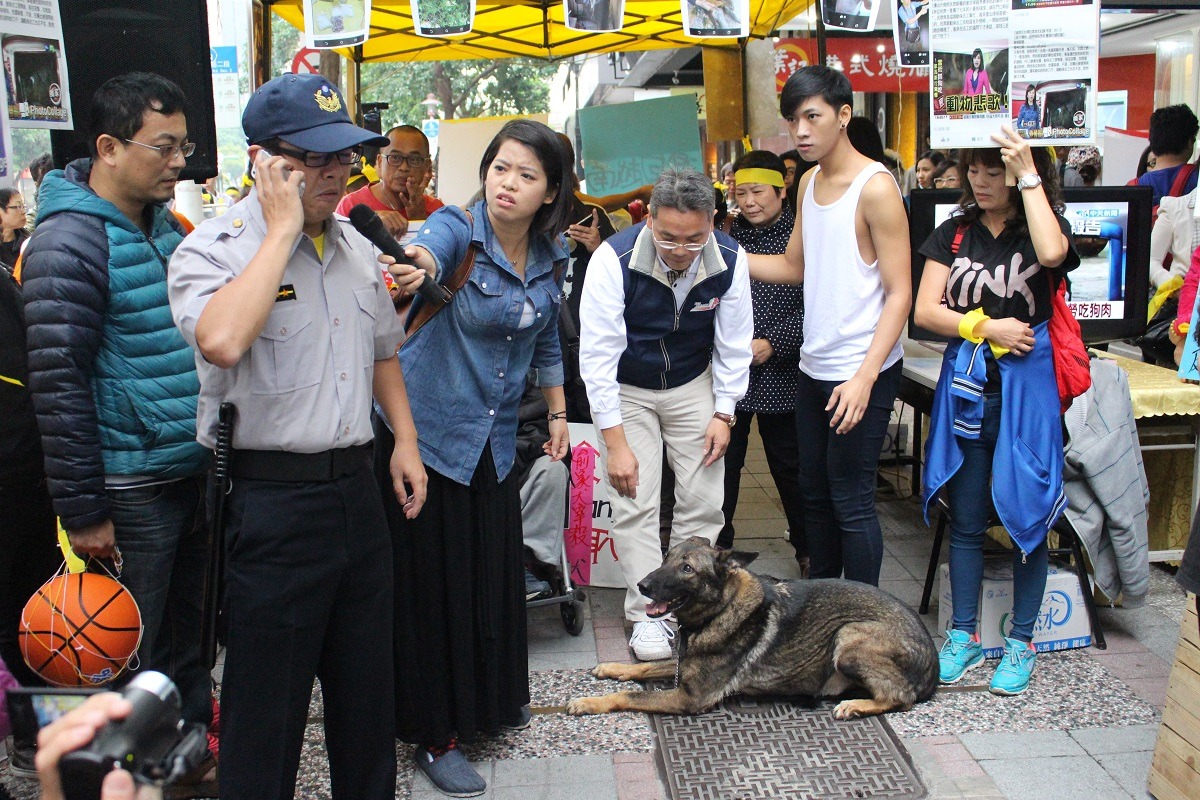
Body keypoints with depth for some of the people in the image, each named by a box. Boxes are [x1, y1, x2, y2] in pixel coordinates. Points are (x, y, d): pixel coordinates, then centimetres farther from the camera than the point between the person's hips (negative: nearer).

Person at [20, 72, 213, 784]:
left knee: (187, 637, 21)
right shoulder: (69, 240, -15)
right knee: (128, 657, 7)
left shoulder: (166, 224, 11)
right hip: (130, 490, -7)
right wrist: (82, 511, -17)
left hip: (194, 475, 8)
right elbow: (58, 383, -18)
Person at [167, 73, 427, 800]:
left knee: (368, 681, 19)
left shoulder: (357, 247, 11)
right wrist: (284, 229, -23)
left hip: (356, 486, 7)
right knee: (269, 697, 5)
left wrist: (404, 440, 11)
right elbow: (221, 341, -33)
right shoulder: (214, 249, -11)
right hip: (272, 499, -6)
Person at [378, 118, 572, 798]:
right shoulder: (458, 229, -17)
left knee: (497, 574, 16)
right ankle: (436, 735, 17)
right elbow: (427, 250, -41)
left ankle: (493, 699, 40)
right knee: (433, 581, 1)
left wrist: (558, 412, 17)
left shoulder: (552, 256, 1)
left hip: (496, 439, 6)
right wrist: (421, 266, -64)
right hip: (427, 432, -5)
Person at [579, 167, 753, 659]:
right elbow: (598, 355, -26)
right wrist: (616, 442, -26)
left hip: (693, 385, 3)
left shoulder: (729, 261, -19)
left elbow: (733, 344, -5)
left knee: (703, 500, 0)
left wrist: (723, 413, -6)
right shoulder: (614, 260, -29)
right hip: (625, 389, -2)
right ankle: (647, 615, 5)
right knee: (634, 503, -7)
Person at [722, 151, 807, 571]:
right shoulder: (728, 237, 6)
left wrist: (773, 343, -18)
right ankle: (717, 547, 26)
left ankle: (808, 550, 27)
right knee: (722, 462, 11)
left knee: (789, 466, 10)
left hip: (778, 375, -3)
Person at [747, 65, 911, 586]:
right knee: (814, 492, 17)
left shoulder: (875, 187, -14)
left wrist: (865, 377, -23)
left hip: (862, 372, -8)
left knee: (851, 502, 0)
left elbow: (899, 293, -16)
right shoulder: (809, 183, 10)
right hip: (813, 367, 8)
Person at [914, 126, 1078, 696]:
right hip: (965, 387, 3)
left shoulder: (1045, 226, -2)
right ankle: (964, 635, 23)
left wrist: (1029, 177, -21)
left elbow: (1052, 253, -28)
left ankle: (1021, 642, 20)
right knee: (966, 520, 10)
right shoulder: (955, 233, 6)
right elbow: (925, 311, -1)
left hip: (1026, 389, -3)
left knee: (1026, 518, 5)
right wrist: (987, 327, -13)